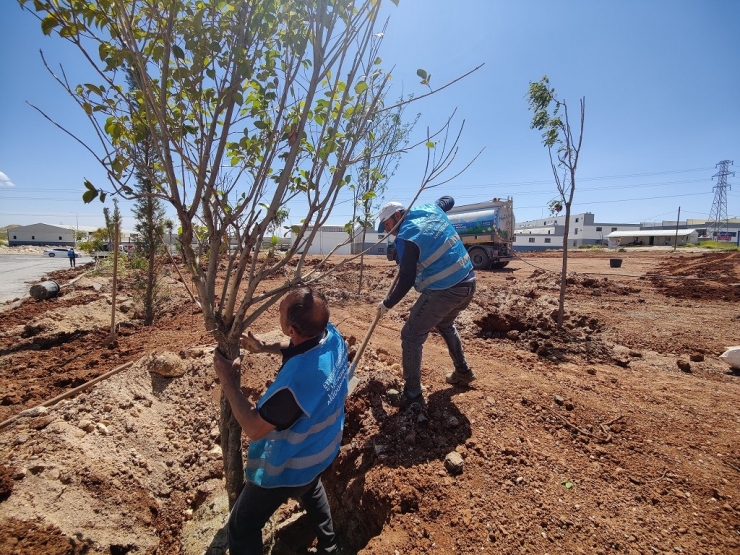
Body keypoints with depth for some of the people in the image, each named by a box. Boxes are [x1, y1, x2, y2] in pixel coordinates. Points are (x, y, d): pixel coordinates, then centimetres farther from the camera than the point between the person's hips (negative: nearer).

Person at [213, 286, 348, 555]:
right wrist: (266, 347, 1)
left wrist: (228, 380, -21)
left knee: (242, 528, 17)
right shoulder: (332, 335, -20)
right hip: (323, 448, 8)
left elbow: (253, 428, -29)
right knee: (311, 487, 39)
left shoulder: (296, 380, -44)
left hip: (289, 467, -8)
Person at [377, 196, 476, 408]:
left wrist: (387, 304, 0)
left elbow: (406, 281, -13)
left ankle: (412, 395, 9)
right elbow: (448, 199, 32)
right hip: (468, 282, 9)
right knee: (445, 324, 33)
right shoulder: (430, 209, 8)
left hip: (443, 291, -9)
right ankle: (463, 372, 43)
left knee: (411, 336, 3)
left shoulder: (406, 238, -14)